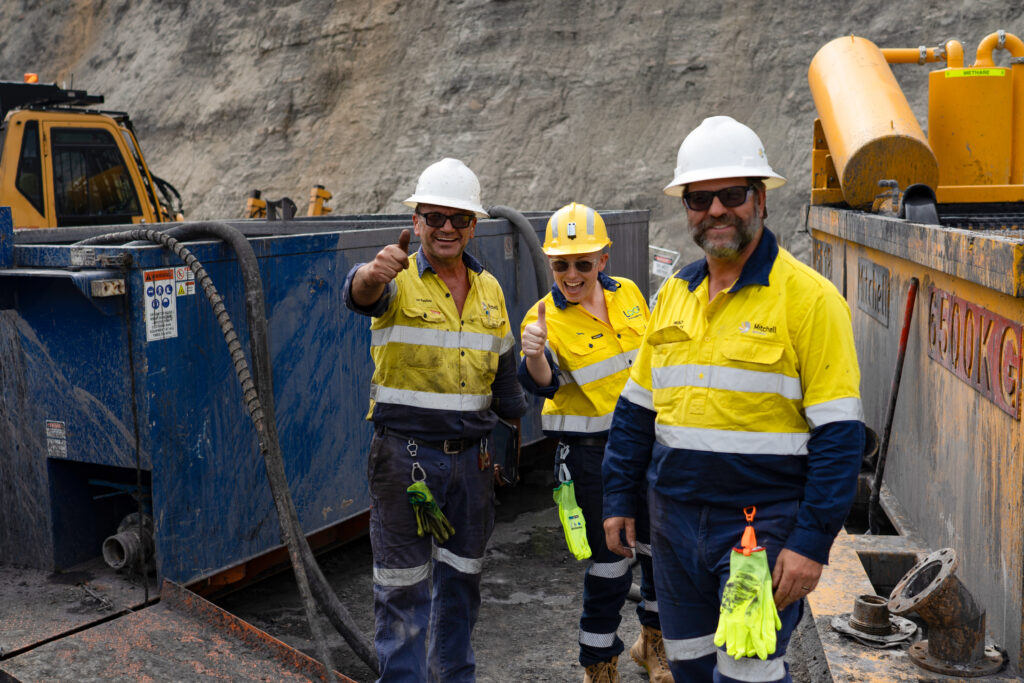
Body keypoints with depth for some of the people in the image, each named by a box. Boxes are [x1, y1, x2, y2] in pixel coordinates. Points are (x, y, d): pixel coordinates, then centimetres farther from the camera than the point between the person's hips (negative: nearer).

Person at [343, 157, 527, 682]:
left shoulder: (490, 290, 10)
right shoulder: (398, 281, -7)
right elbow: (360, 294, -32)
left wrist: (517, 418, 19)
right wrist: (374, 273, -53)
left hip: (471, 456, 5)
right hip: (404, 455, -5)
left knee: (461, 577, 17)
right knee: (403, 585, 1)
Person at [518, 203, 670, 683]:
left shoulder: (628, 293, 0)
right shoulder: (546, 318, -13)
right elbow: (542, 382, -30)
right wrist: (533, 354, -52)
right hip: (591, 454, -5)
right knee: (608, 566, 0)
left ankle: (652, 642, 41)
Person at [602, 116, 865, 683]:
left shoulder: (809, 296, -10)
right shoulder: (672, 294, 8)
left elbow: (838, 432, -13)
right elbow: (637, 407, 15)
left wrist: (812, 542, -17)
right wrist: (620, 498, 11)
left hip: (764, 524, -6)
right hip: (674, 520, 6)